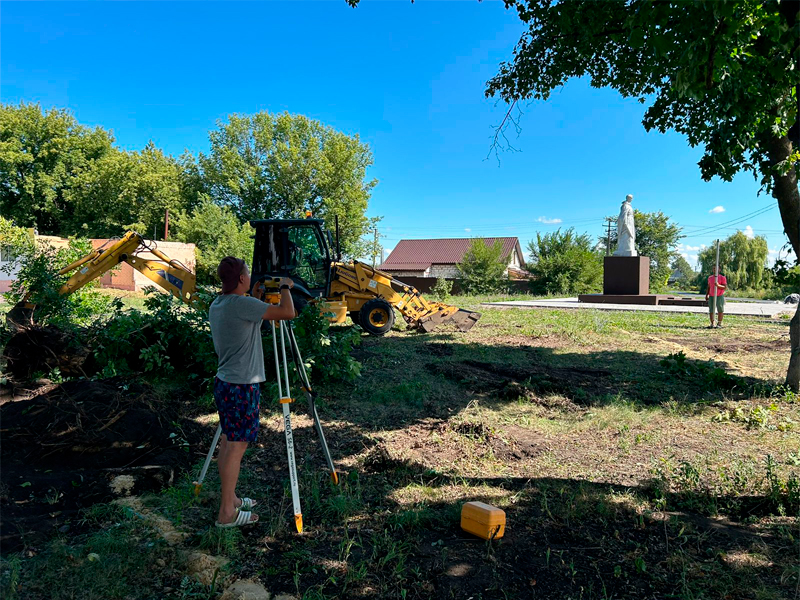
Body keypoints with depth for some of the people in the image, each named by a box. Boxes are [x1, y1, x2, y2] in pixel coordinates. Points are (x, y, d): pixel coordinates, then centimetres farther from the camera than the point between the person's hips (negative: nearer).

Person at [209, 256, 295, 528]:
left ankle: (230, 498, 30)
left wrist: (255, 296, 20)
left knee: (228, 442, 17)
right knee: (236, 446, -1)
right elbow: (287, 312, -21)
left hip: (224, 383, 10)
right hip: (242, 386, -9)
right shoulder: (241, 304, -19)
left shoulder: (216, 305, 9)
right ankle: (227, 513, 7)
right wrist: (285, 287, -4)